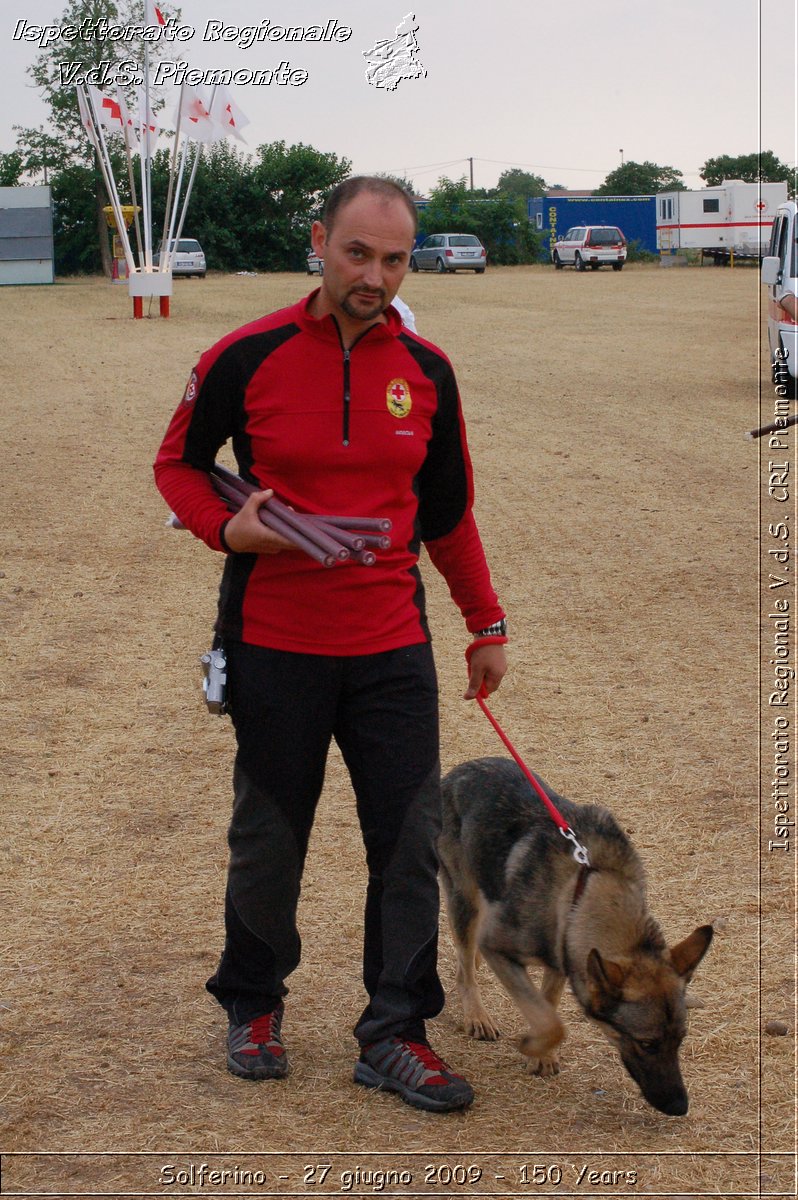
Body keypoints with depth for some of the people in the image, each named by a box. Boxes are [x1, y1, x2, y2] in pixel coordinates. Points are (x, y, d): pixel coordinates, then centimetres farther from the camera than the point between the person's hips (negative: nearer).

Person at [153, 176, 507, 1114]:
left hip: (392, 649, 3)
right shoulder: (246, 359, -7)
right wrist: (227, 525, -14)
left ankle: (394, 1035, 14)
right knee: (267, 839, 10)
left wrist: (485, 623, 15)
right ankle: (252, 1005, 32)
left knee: (413, 841, 1)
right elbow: (177, 463, 6)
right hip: (274, 648, -2)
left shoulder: (427, 371, 3)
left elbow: (447, 510, 14)